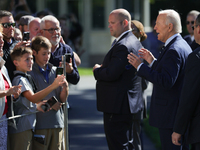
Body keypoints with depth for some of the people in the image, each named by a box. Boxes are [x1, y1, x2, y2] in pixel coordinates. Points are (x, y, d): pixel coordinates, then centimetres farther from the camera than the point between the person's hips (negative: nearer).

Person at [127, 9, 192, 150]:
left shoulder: (174, 50, -20)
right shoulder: (183, 45, 14)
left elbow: (166, 82, -27)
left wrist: (140, 66, -21)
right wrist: (153, 61, 14)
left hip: (171, 114, -11)